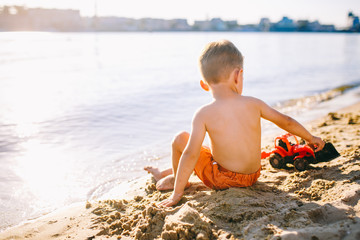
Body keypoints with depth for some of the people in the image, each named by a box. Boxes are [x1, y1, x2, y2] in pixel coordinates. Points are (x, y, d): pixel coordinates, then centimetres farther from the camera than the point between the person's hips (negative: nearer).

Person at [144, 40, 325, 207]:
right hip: (253, 176, 6)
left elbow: (191, 154, -22)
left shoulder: (204, 114, -18)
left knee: (180, 139, 4)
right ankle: (166, 173, 44)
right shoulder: (253, 104, -7)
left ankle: (176, 180, 31)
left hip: (221, 180, -5)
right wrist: (310, 138, 23)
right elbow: (286, 122, 5)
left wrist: (177, 194, -16)